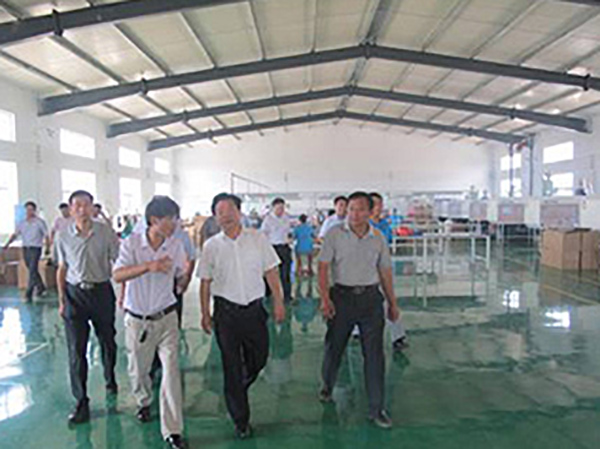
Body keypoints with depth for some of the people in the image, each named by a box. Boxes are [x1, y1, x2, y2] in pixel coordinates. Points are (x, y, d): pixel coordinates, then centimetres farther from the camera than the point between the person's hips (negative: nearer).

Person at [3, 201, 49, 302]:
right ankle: (41, 288, 30)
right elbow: (15, 234, 7)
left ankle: (28, 295, -9)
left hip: (35, 249, -5)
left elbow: (46, 235, -4)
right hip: (25, 249, 5)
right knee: (33, 271, 14)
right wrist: (7, 244, -6)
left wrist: (47, 248, -8)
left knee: (32, 271, -10)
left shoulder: (40, 222, -5)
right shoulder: (22, 223, 8)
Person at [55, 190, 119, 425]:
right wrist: (61, 300, 8)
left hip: (101, 291, 0)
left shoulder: (106, 232, -7)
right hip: (74, 294, 1)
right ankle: (81, 402, 11)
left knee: (107, 342, 16)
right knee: (76, 350, 0)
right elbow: (62, 269, 8)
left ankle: (110, 379, 43)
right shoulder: (63, 237, -1)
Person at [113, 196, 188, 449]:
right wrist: (148, 266, -36)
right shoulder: (132, 243, -11)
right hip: (137, 319, 0)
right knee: (138, 369, 17)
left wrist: (185, 272, -12)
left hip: (166, 317, 0)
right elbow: (117, 275, -25)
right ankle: (144, 402, 50)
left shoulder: (176, 245, -5)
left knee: (171, 370, -6)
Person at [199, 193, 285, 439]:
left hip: (254, 308, 1)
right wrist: (205, 313, 2)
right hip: (226, 311, -1)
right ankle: (240, 420, 22)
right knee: (232, 366, 6)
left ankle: (238, 390, 46)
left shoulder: (257, 238, -2)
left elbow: (271, 272, 2)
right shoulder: (211, 246, -3)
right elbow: (205, 282, 3)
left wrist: (278, 301, -1)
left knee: (258, 359, 14)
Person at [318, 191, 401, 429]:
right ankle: (327, 386, 41)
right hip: (342, 296, -1)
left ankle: (376, 409, 14)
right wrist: (325, 298, -18)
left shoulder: (378, 238, 4)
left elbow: (385, 272, 12)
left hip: (371, 297, 2)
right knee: (334, 347, 13)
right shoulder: (334, 234, -4)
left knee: (374, 353, 2)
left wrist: (392, 303, 14)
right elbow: (323, 267, -7)